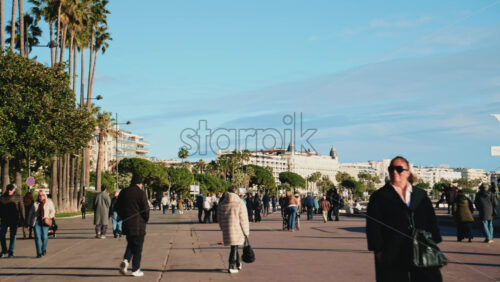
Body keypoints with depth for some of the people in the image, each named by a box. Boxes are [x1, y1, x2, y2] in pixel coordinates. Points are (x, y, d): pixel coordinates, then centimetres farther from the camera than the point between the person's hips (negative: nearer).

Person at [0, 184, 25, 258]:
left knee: (13, 235, 3)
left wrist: (22, 219, -5)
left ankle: (11, 252, 13)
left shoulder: (18, 198, -2)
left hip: (14, 219, -2)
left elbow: (21, 209, -2)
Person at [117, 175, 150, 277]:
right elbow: (146, 209, -11)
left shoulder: (123, 192, 6)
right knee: (138, 247, 5)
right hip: (138, 225, -5)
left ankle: (125, 260, -3)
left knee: (130, 244, 21)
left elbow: (118, 208, 11)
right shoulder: (141, 193, -11)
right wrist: (146, 219, 6)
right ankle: (135, 270, 9)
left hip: (126, 224, 5)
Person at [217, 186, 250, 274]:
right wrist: (246, 232, -1)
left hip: (226, 229, 4)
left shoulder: (222, 203, 7)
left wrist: (223, 228, 23)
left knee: (234, 246, 19)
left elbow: (219, 218, 12)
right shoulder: (240, 203, -6)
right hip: (237, 229, -4)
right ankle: (231, 267, 2)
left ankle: (238, 264, 32)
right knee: (234, 247, 3)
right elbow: (243, 219, -7)